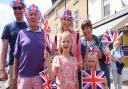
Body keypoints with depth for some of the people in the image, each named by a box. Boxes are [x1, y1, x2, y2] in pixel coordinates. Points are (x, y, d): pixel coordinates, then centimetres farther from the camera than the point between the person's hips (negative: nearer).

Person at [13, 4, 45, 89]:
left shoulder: (44, 33, 4)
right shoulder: (21, 33, 2)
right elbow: (16, 56, 4)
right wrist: (15, 76, 2)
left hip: (40, 75, 1)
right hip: (23, 76, 0)